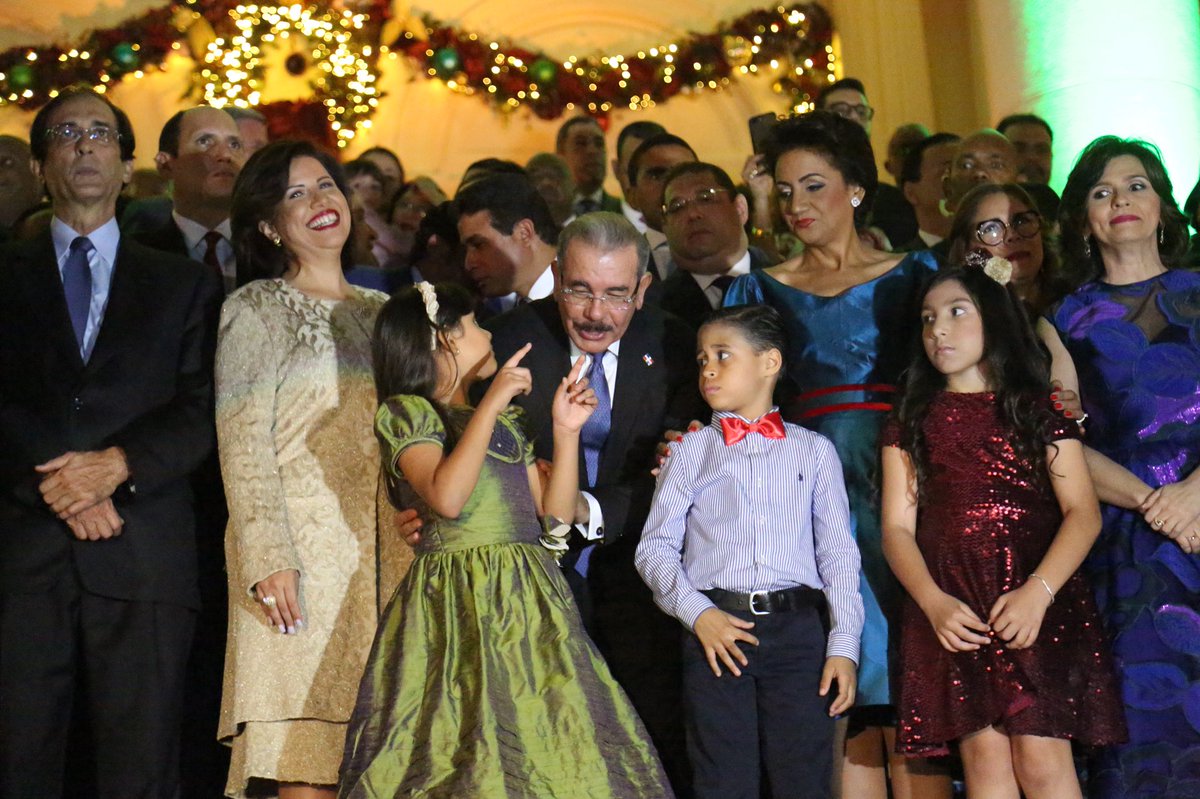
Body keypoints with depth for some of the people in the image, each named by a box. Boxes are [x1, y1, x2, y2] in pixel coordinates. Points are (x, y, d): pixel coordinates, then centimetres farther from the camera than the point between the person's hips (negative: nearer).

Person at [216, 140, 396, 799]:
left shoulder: (379, 311, 19)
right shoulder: (255, 309, 3)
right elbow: (241, 443, -5)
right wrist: (268, 557, -15)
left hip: (385, 554, 5)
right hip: (302, 551, -5)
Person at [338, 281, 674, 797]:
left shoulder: (504, 421, 20)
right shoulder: (404, 412, -1)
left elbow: (555, 515, 12)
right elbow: (447, 498, -20)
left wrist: (566, 430, 4)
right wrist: (491, 403, -16)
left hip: (529, 601, 7)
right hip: (459, 608, -7)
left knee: (543, 747, 2)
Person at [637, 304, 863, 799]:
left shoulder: (814, 450, 13)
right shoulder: (691, 451, 12)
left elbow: (838, 552, 9)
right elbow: (655, 547, 7)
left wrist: (844, 645, -1)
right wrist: (697, 613, -9)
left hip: (797, 631, 0)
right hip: (715, 631, 0)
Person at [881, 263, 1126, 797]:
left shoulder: (1038, 410, 9)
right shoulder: (912, 422, 14)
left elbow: (1083, 512, -1)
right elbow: (897, 528, 6)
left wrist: (1037, 592, -17)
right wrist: (934, 602, -12)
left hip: (1040, 609, -1)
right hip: (953, 614, 2)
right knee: (984, 756, -3)